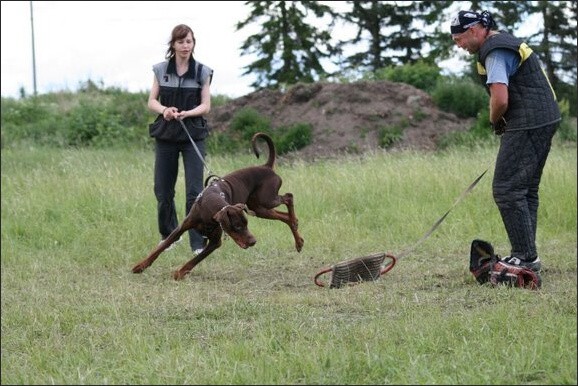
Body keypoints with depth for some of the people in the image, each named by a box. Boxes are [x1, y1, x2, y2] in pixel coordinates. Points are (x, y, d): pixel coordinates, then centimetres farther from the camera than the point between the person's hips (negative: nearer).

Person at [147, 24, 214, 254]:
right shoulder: (161, 70, 5)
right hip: (166, 135, 2)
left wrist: (187, 113, -21)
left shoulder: (202, 72, 1)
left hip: (193, 136, -2)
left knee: (194, 191, -10)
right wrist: (164, 110, -17)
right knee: (162, 190, 6)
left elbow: (206, 106, -2)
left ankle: (198, 244, -7)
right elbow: (151, 101, 5)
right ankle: (168, 235, 28)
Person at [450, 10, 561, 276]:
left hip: (528, 125, -11)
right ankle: (526, 255, 18)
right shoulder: (504, 43, 19)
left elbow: (500, 100, -24)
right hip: (545, 120, 11)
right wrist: (502, 124, 12)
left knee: (507, 190, -9)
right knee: (525, 190, 15)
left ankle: (526, 257, -10)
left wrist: (495, 122, -3)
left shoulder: (495, 52, -14)